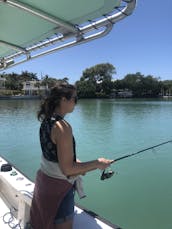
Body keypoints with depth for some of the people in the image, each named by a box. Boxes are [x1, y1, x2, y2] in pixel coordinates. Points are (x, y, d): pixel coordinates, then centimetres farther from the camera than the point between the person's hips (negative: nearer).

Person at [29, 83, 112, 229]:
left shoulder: (46, 120, 0)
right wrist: (97, 164, -17)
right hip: (59, 186, -9)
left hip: (44, 179, 9)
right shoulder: (63, 127, -28)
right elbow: (67, 169, -27)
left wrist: (75, 162, 6)